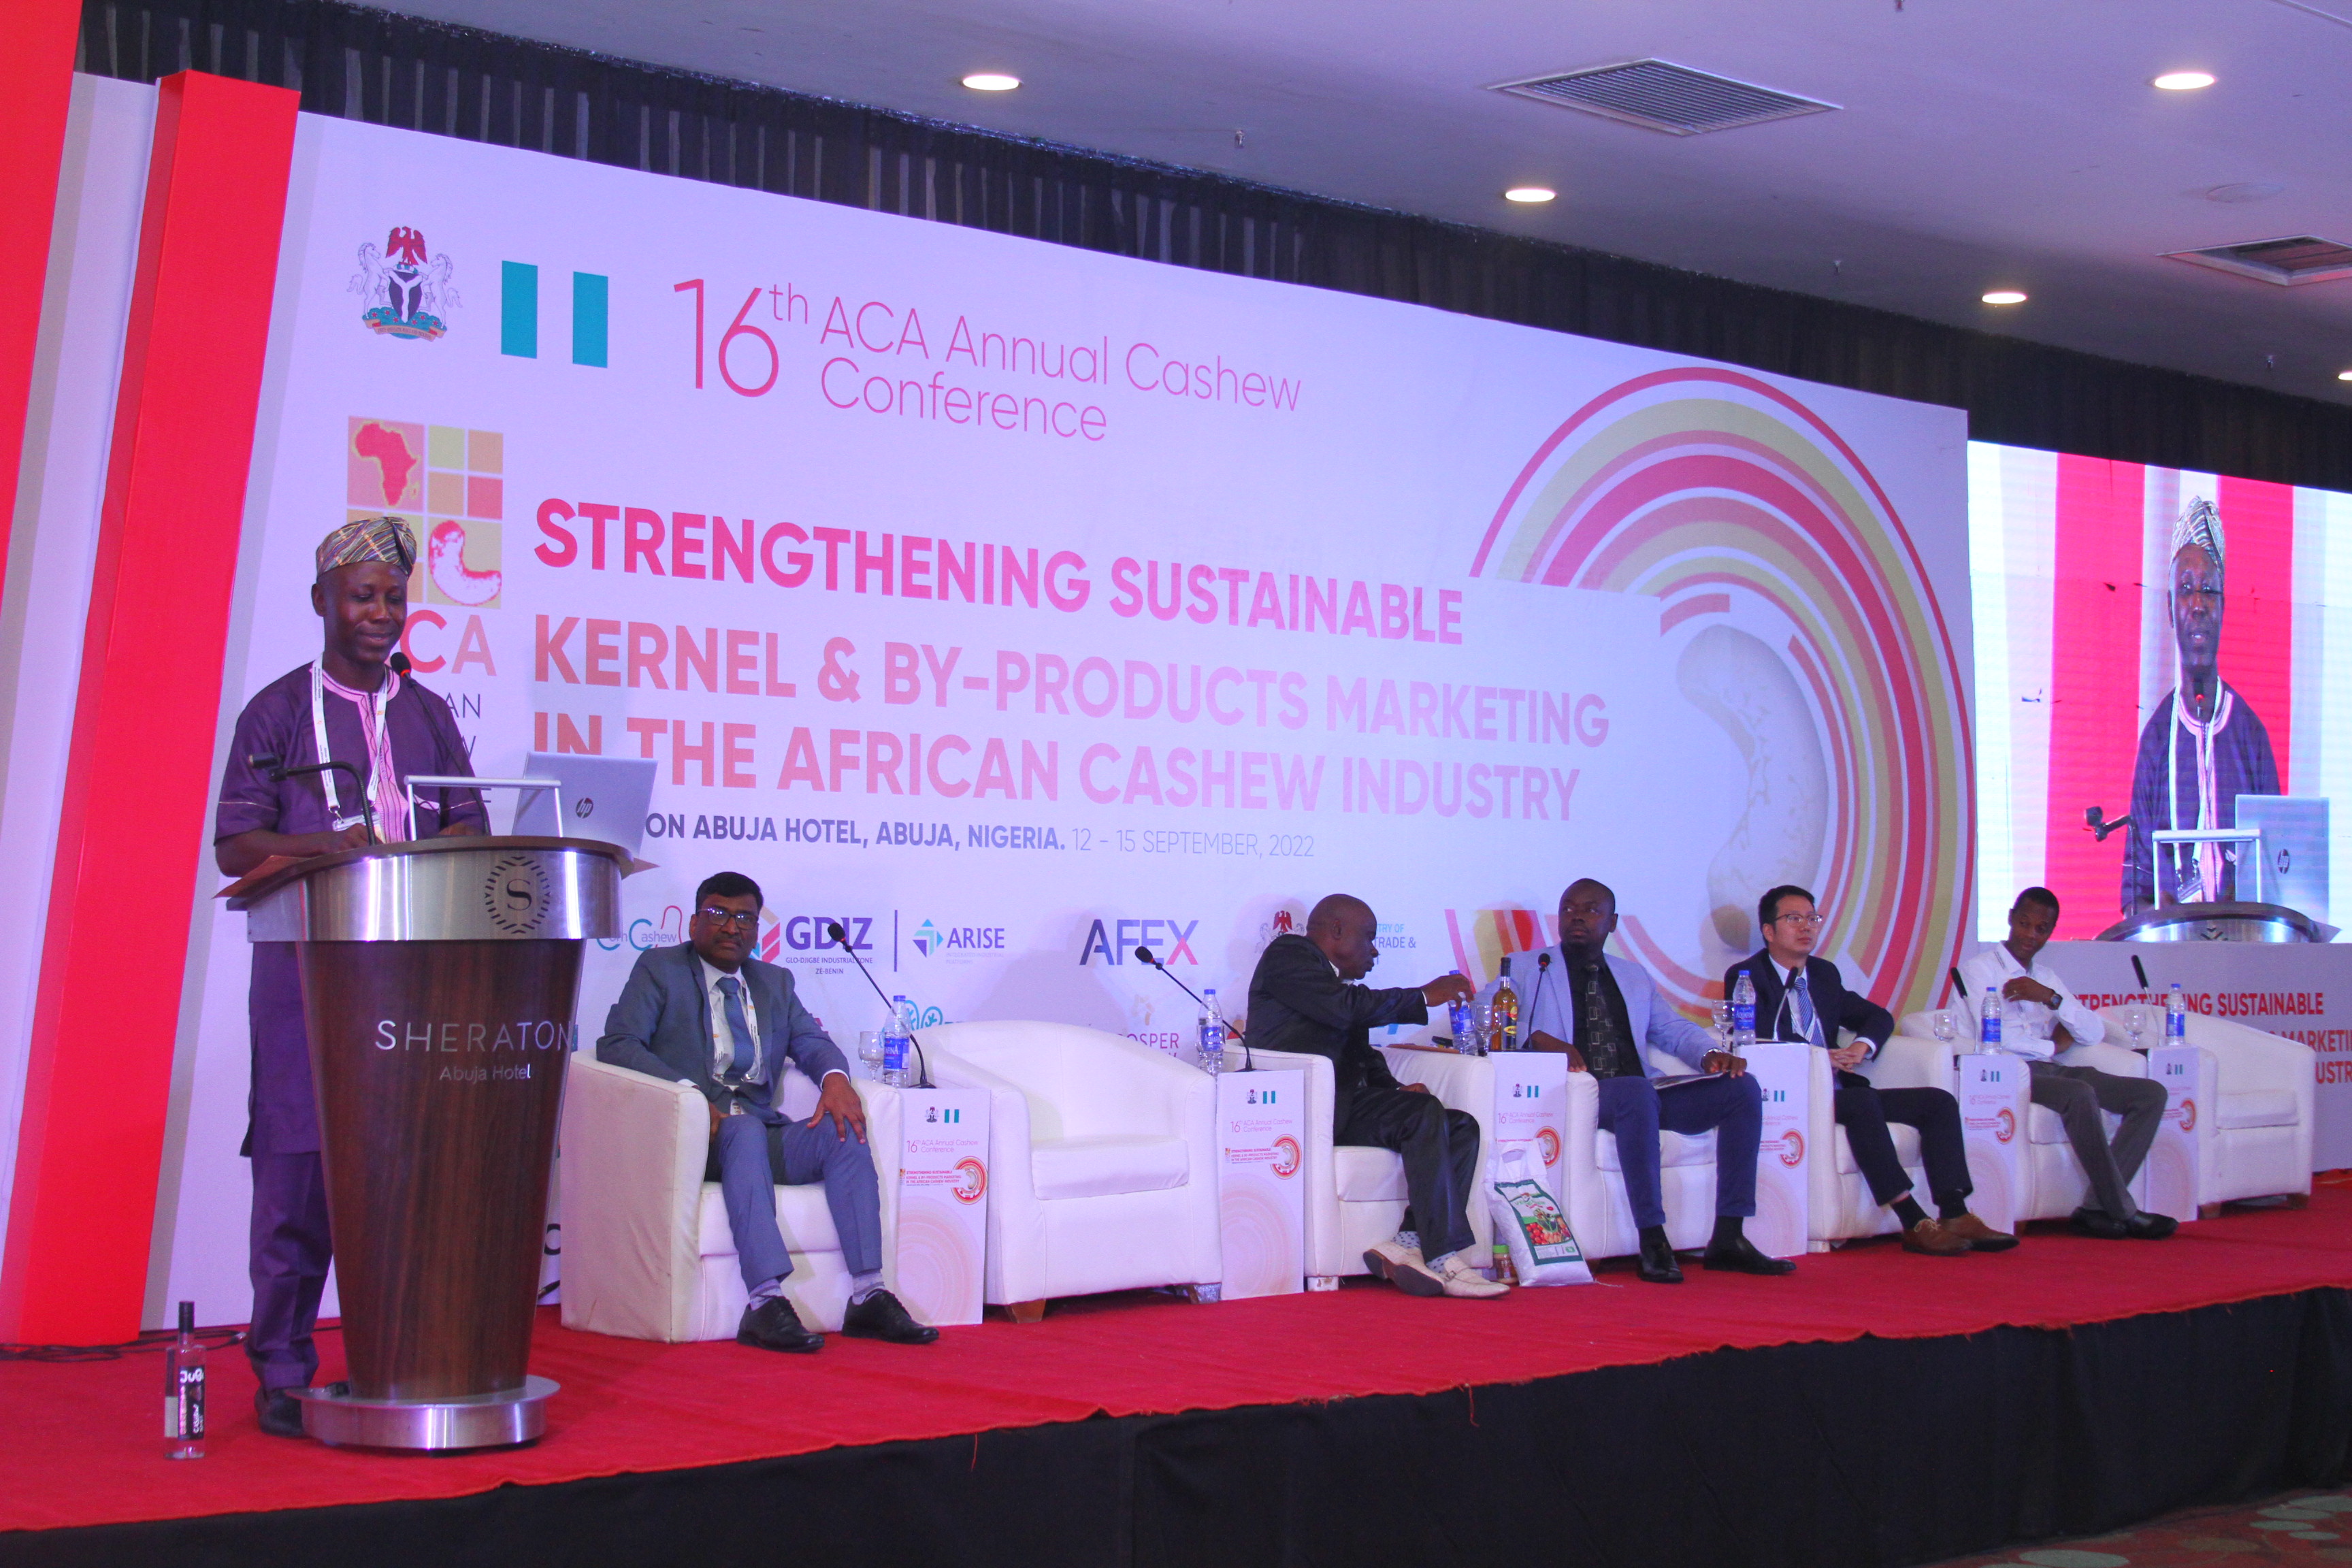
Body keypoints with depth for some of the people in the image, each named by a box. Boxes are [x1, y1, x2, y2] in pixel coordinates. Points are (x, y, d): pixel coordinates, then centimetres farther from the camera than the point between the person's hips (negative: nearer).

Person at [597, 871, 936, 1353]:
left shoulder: (775, 982, 25)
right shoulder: (659, 968, 9)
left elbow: (811, 1041, 12)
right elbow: (617, 1043, -5)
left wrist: (834, 1077, -14)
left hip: (763, 1130, 5)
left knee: (844, 1131, -23)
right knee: (745, 1128, -36)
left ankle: (868, 1297, -31)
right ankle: (766, 1304, -47)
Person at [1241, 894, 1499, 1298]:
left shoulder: (1341, 985, 28)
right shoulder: (1287, 954, 0)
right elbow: (1346, 1008, -15)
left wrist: (1396, 1089, 5)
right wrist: (1423, 997, -6)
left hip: (1342, 1108, 9)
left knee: (1462, 1127, -6)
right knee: (1425, 1113, -27)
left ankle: (1411, 1241, -23)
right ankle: (1446, 1260, -30)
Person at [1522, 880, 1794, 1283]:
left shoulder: (1634, 977, 28)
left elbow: (1674, 1030, 22)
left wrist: (1711, 1054, -1)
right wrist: (1538, 1037, -22)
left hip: (1642, 1092, 6)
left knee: (1742, 1089, -12)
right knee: (1636, 1092, -39)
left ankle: (1728, 1238, -17)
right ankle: (1652, 1242, -37)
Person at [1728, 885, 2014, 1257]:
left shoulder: (1825, 974, 23)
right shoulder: (1745, 976, 1)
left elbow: (1878, 1017, 22)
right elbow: (1755, 1040, -13)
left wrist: (1861, 1047, -1)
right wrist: (1821, 1057, -20)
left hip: (1838, 1089, 8)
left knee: (1939, 1102, -7)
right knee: (1862, 1102, -35)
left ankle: (1955, 1216, -19)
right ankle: (1915, 1225, -35)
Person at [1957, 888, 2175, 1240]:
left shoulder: (2046, 976, 24)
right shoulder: (1980, 969, 2)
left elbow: (2094, 1033, 12)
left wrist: (2050, 997, -5)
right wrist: (2053, 1044, -1)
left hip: (2051, 1069, 8)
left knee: (2151, 1093, -9)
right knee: (2080, 1094, -36)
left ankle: (2097, 1207, -21)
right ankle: (2122, 1212, -27)